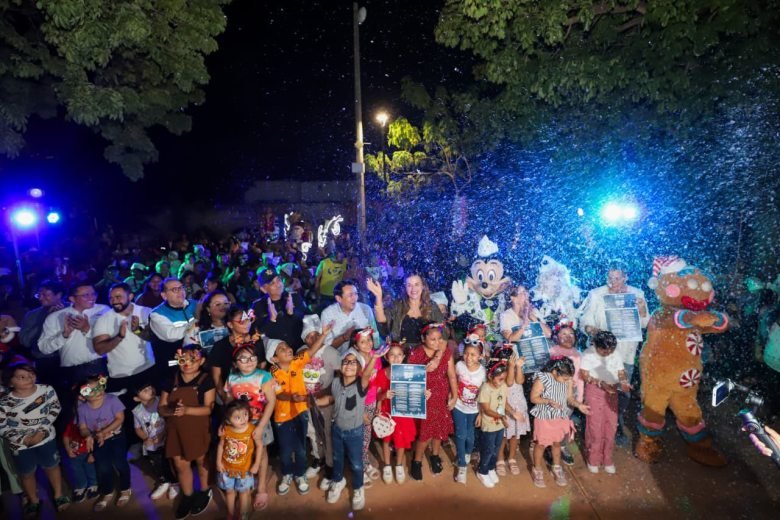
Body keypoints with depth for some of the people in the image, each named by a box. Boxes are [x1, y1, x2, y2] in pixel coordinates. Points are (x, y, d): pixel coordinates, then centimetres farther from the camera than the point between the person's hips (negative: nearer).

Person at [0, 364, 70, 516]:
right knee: (27, 474, 20)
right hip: (20, 445, -1)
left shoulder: (47, 390, -18)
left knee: (52, 466, 19)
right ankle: (34, 501, 47)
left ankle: (59, 494, 44)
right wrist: (26, 439, -22)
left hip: (46, 438, 1)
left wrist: (43, 429, -15)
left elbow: (55, 409, -6)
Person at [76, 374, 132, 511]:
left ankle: (125, 489, 19)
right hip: (98, 441, 2)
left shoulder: (112, 399, -15)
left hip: (116, 437, -2)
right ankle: (107, 492, 28)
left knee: (119, 462, -7)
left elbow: (120, 419, -15)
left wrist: (104, 432, -22)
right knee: (102, 467, -1)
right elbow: (83, 428, -2)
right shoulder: (83, 408, -7)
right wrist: (89, 436, -23)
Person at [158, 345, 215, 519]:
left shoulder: (206, 380, -13)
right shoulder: (170, 381, 0)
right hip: (176, 430, 4)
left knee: (201, 460, 15)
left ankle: (204, 492, 38)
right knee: (180, 464, 13)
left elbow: (208, 408, -18)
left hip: (198, 430, -3)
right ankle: (187, 496, 36)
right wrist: (172, 411, -23)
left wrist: (186, 410, -31)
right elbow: (161, 408, -1)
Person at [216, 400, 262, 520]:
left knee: (244, 492, 18)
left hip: (244, 469, -2)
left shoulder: (252, 430, -26)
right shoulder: (225, 430, -21)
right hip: (227, 468, 2)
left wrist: (256, 464, -12)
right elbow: (221, 445, -3)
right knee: (229, 491, 22)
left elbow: (259, 446, -13)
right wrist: (218, 462, -3)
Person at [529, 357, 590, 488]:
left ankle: (557, 469, 43)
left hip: (560, 417, 5)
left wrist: (579, 405, -18)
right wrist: (549, 401, -31)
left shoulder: (567, 380, -10)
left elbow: (569, 397, 1)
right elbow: (533, 398, -18)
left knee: (557, 443, 22)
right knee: (541, 444, 12)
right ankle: (537, 470, 32)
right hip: (544, 418, -4)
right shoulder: (542, 379, -26)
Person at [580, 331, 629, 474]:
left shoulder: (615, 355, -2)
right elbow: (584, 375, -15)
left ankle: (607, 459, 26)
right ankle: (593, 459, 20)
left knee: (611, 426, 9)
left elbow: (621, 372, 0)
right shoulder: (588, 354, -13)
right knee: (595, 426, 2)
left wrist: (623, 382, -22)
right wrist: (601, 383, -26)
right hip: (594, 392, -4)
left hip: (612, 392, 4)